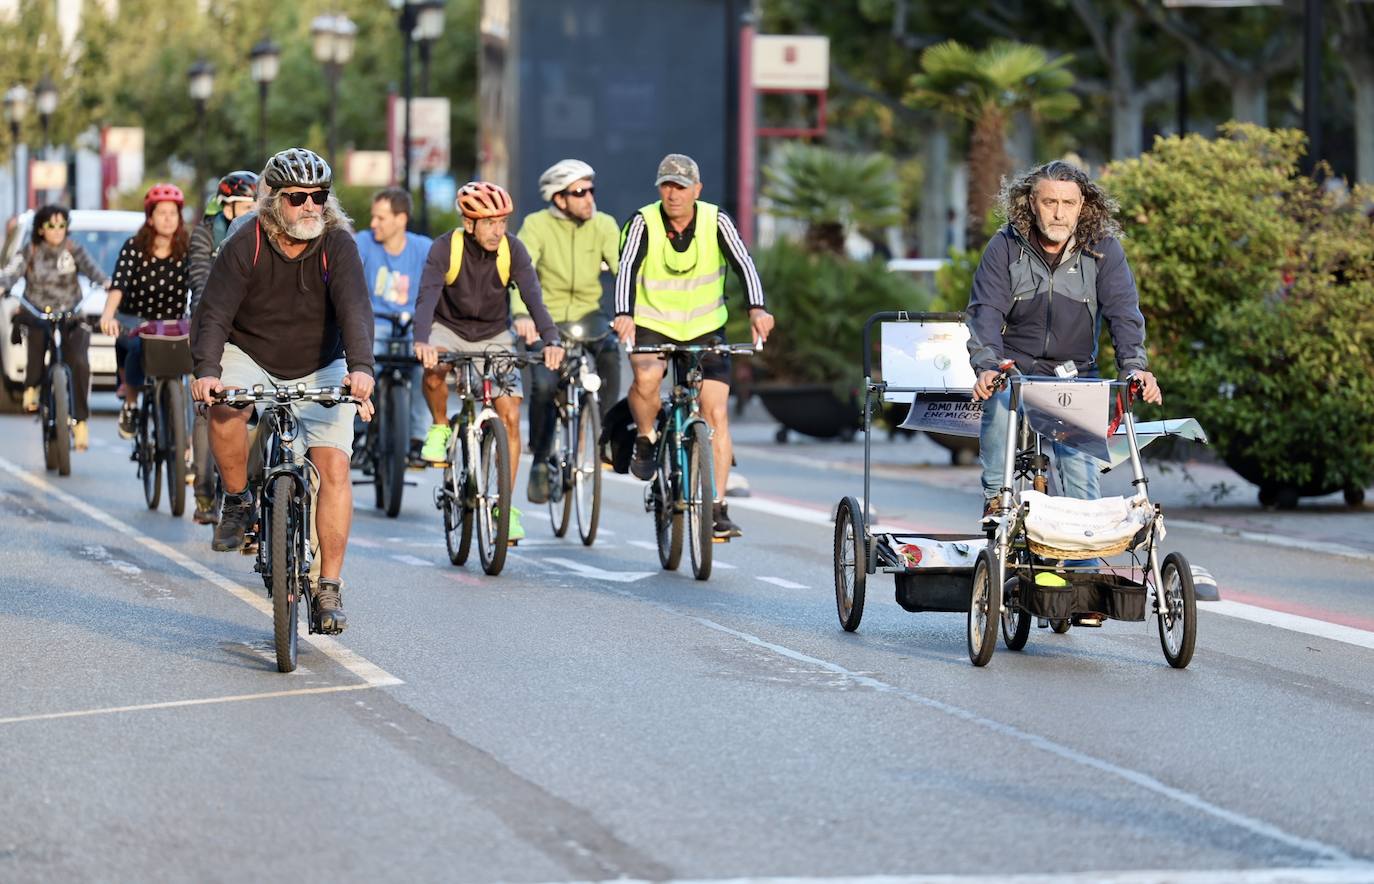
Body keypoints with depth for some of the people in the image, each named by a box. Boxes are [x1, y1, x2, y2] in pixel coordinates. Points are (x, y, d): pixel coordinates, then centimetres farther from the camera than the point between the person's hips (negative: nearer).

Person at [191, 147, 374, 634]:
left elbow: (354, 309, -29)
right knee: (225, 409, -33)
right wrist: (207, 370, -40)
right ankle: (237, 503, -7)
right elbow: (215, 313, -23)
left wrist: (361, 367, -46)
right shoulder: (245, 243, -18)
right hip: (250, 356, 0)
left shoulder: (338, 244, -17)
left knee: (334, 466, -14)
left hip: (319, 370, 0)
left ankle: (329, 586, -8)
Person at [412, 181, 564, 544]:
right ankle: (440, 429, -5)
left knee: (510, 416, -11)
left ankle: (507, 508, -2)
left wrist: (551, 340, -44)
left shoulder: (512, 250, -17)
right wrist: (422, 340, -51)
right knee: (434, 371, -36)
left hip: (493, 336, 2)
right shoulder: (446, 248, -21)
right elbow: (427, 296, -32)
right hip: (449, 328, -2)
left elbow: (533, 297, -27)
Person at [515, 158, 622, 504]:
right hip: (547, 318, -2)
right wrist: (522, 314, -42)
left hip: (587, 315, 2)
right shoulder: (537, 225, -11)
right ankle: (540, 460, 1)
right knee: (544, 385, -21)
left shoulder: (603, 225, -4)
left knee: (610, 350, -31)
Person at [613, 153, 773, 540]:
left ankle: (717, 509, -3)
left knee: (716, 413, -8)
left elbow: (743, 263, -24)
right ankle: (646, 440, -2)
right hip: (653, 325, -1)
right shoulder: (644, 222, -14)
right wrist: (624, 315, -46)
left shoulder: (716, 222, -11)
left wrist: (757, 308, -43)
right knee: (646, 377, -33)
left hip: (705, 329, 2)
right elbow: (627, 267, -27)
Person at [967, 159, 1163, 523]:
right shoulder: (1005, 248, -7)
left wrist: (1134, 366, -29)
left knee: (1080, 466, -13)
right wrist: (987, 367, -31)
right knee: (999, 403, -33)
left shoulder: (1104, 249, -5)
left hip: (1075, 375, 1)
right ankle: (996, 499, -17)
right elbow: (986, 311, -14)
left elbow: (1124, 311, -12)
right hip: (1015, 370, -1)